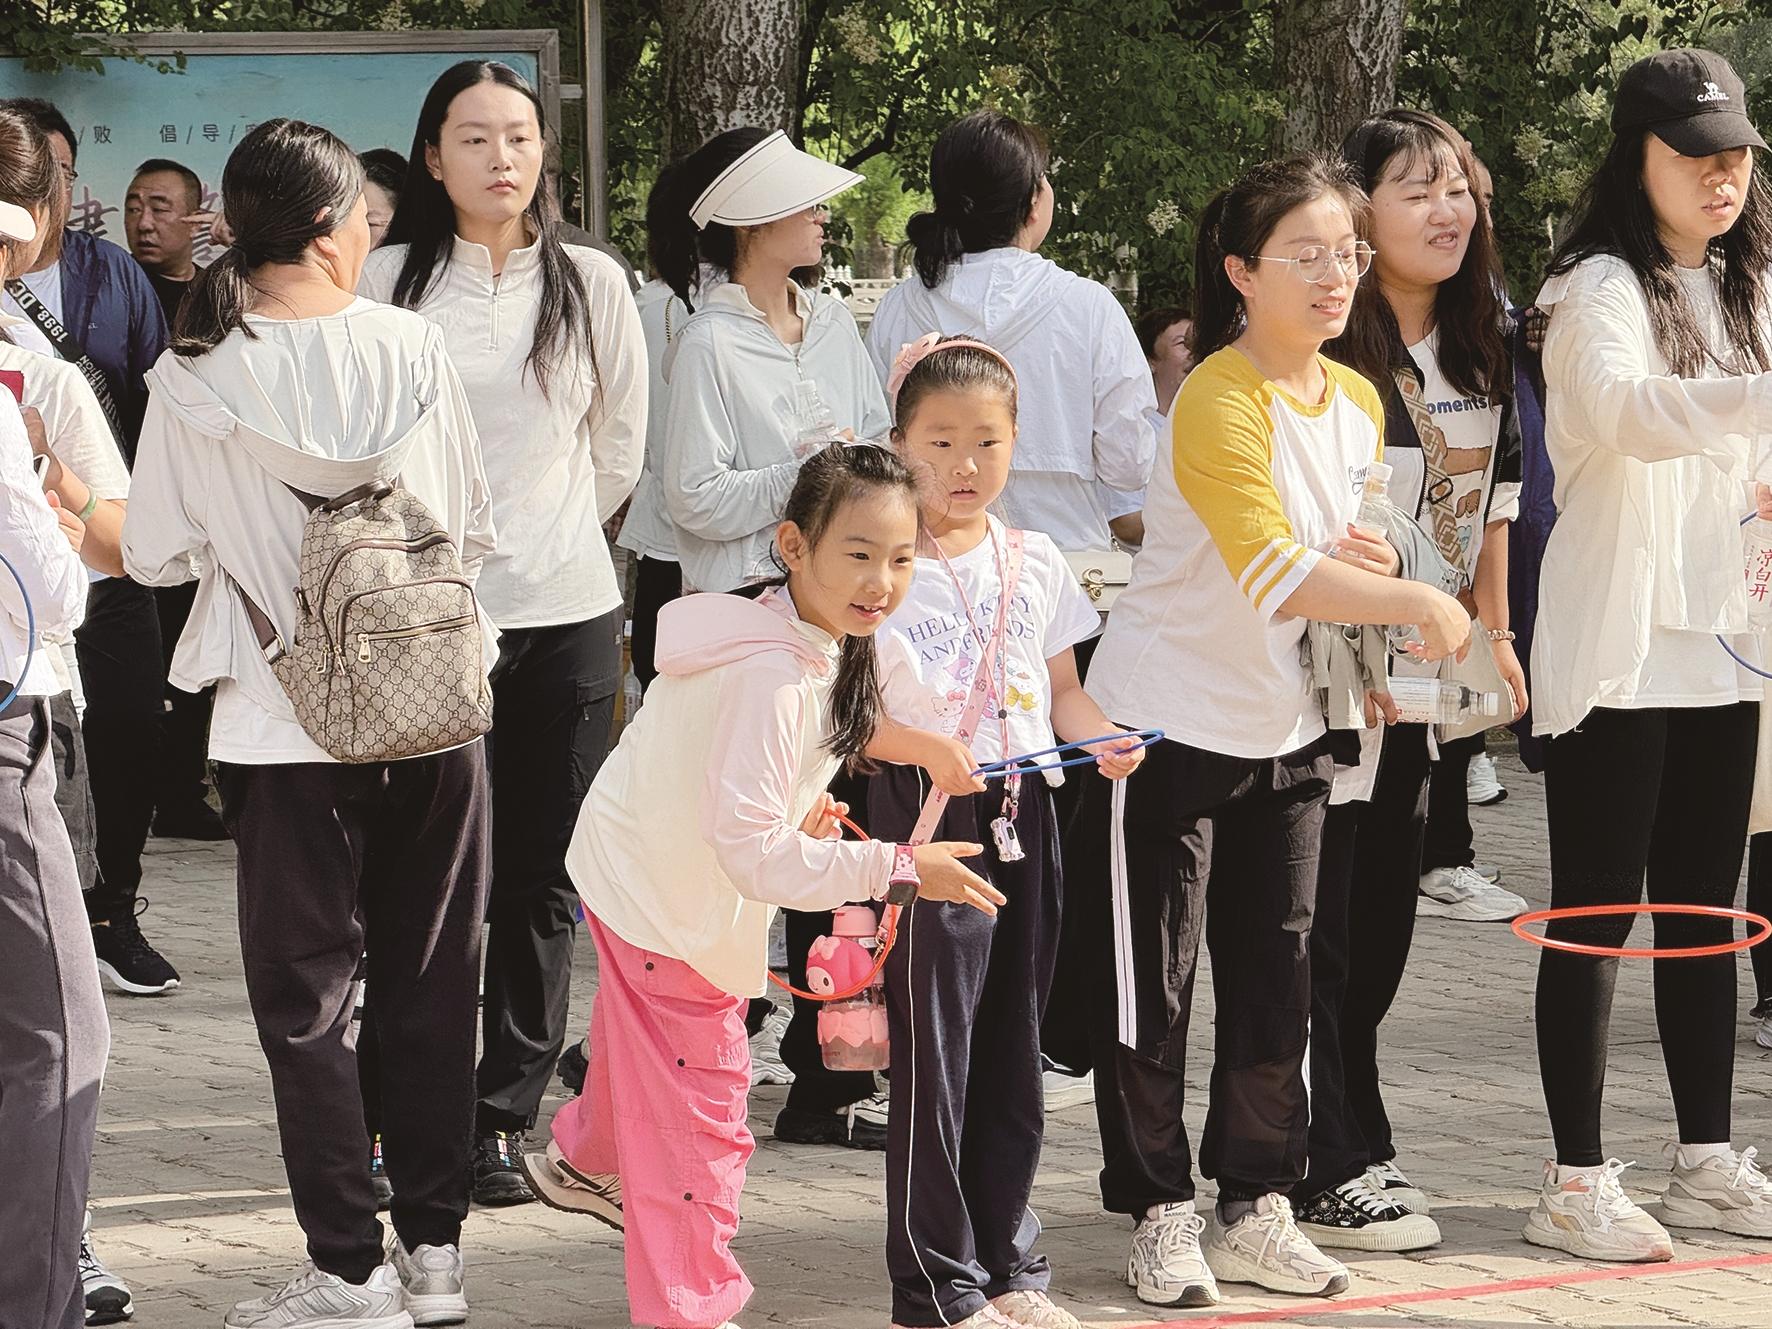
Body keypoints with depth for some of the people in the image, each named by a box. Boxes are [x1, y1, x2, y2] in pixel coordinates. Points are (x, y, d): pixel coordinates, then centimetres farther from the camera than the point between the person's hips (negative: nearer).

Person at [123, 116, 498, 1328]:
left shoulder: (198, 378, -10)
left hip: (288, 728, -2)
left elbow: (159, 557, -4)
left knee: (307, 996, 7)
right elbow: (477, 527, 3)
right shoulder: (410, 347, -5)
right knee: (431, 983, 13)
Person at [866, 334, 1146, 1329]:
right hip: (928, 819, -5)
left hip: (1025, 813, 5)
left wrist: (1104, 737, -3)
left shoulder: (1035, 563, 11)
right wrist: (925, 751, -25)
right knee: (934, 1047, -4)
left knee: (1014, 1046, 11)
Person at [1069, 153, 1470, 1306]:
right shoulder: (1218, 402, -22)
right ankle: (1161, 1213, 12)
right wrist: (1417, 601, -30)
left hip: (1287, 731, 7)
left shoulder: (1359, 402, 4)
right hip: (1170, 726, -7)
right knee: (1153, 984, 2)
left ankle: (1259, 1206, 20)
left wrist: (1368, 560, -6)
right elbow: (1273, 574, -31)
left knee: (1278, 978, 11)